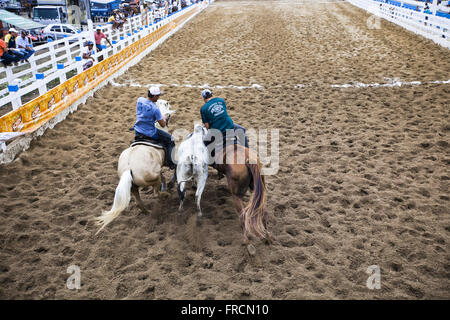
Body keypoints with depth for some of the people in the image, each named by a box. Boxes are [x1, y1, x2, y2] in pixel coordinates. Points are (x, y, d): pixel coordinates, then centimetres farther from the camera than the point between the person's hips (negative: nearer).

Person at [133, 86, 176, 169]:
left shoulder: (140, 100, -5)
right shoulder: (155, 108, -23)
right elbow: (163, 125, -16)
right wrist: (164, 119, 8)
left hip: (137, 131, 7)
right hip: (150, 133, -7)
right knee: (170, 139, 10)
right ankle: (170, 163, 14)